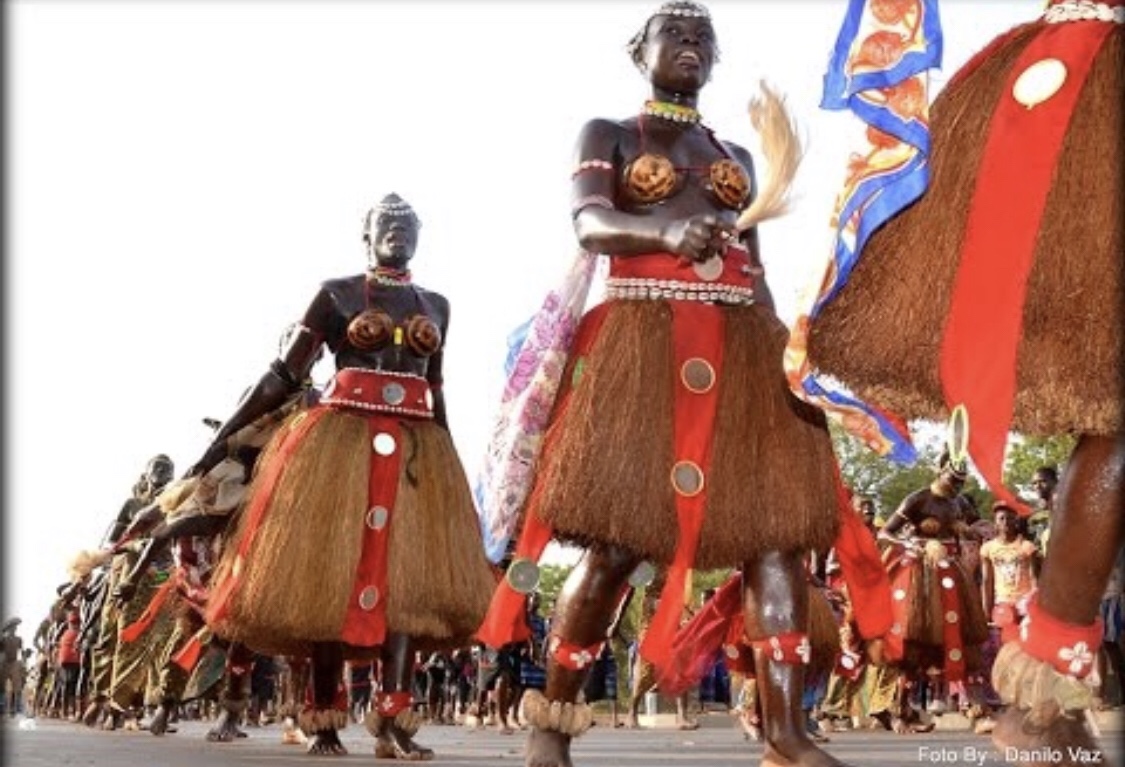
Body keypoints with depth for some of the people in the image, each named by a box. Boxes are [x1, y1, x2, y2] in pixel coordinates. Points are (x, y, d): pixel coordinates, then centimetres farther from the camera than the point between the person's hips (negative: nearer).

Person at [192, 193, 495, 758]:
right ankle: (322, 719, 6)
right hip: (340, 442, -3)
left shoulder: (436, 306, 16)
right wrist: (224, 437, -1)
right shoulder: (336, 294, 6)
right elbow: (284, 376, 3)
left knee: (408, 574, -8)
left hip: (417, 450, 3)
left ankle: (393, 719, -11)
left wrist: (448, 460, 21)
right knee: (330, 574, -3)